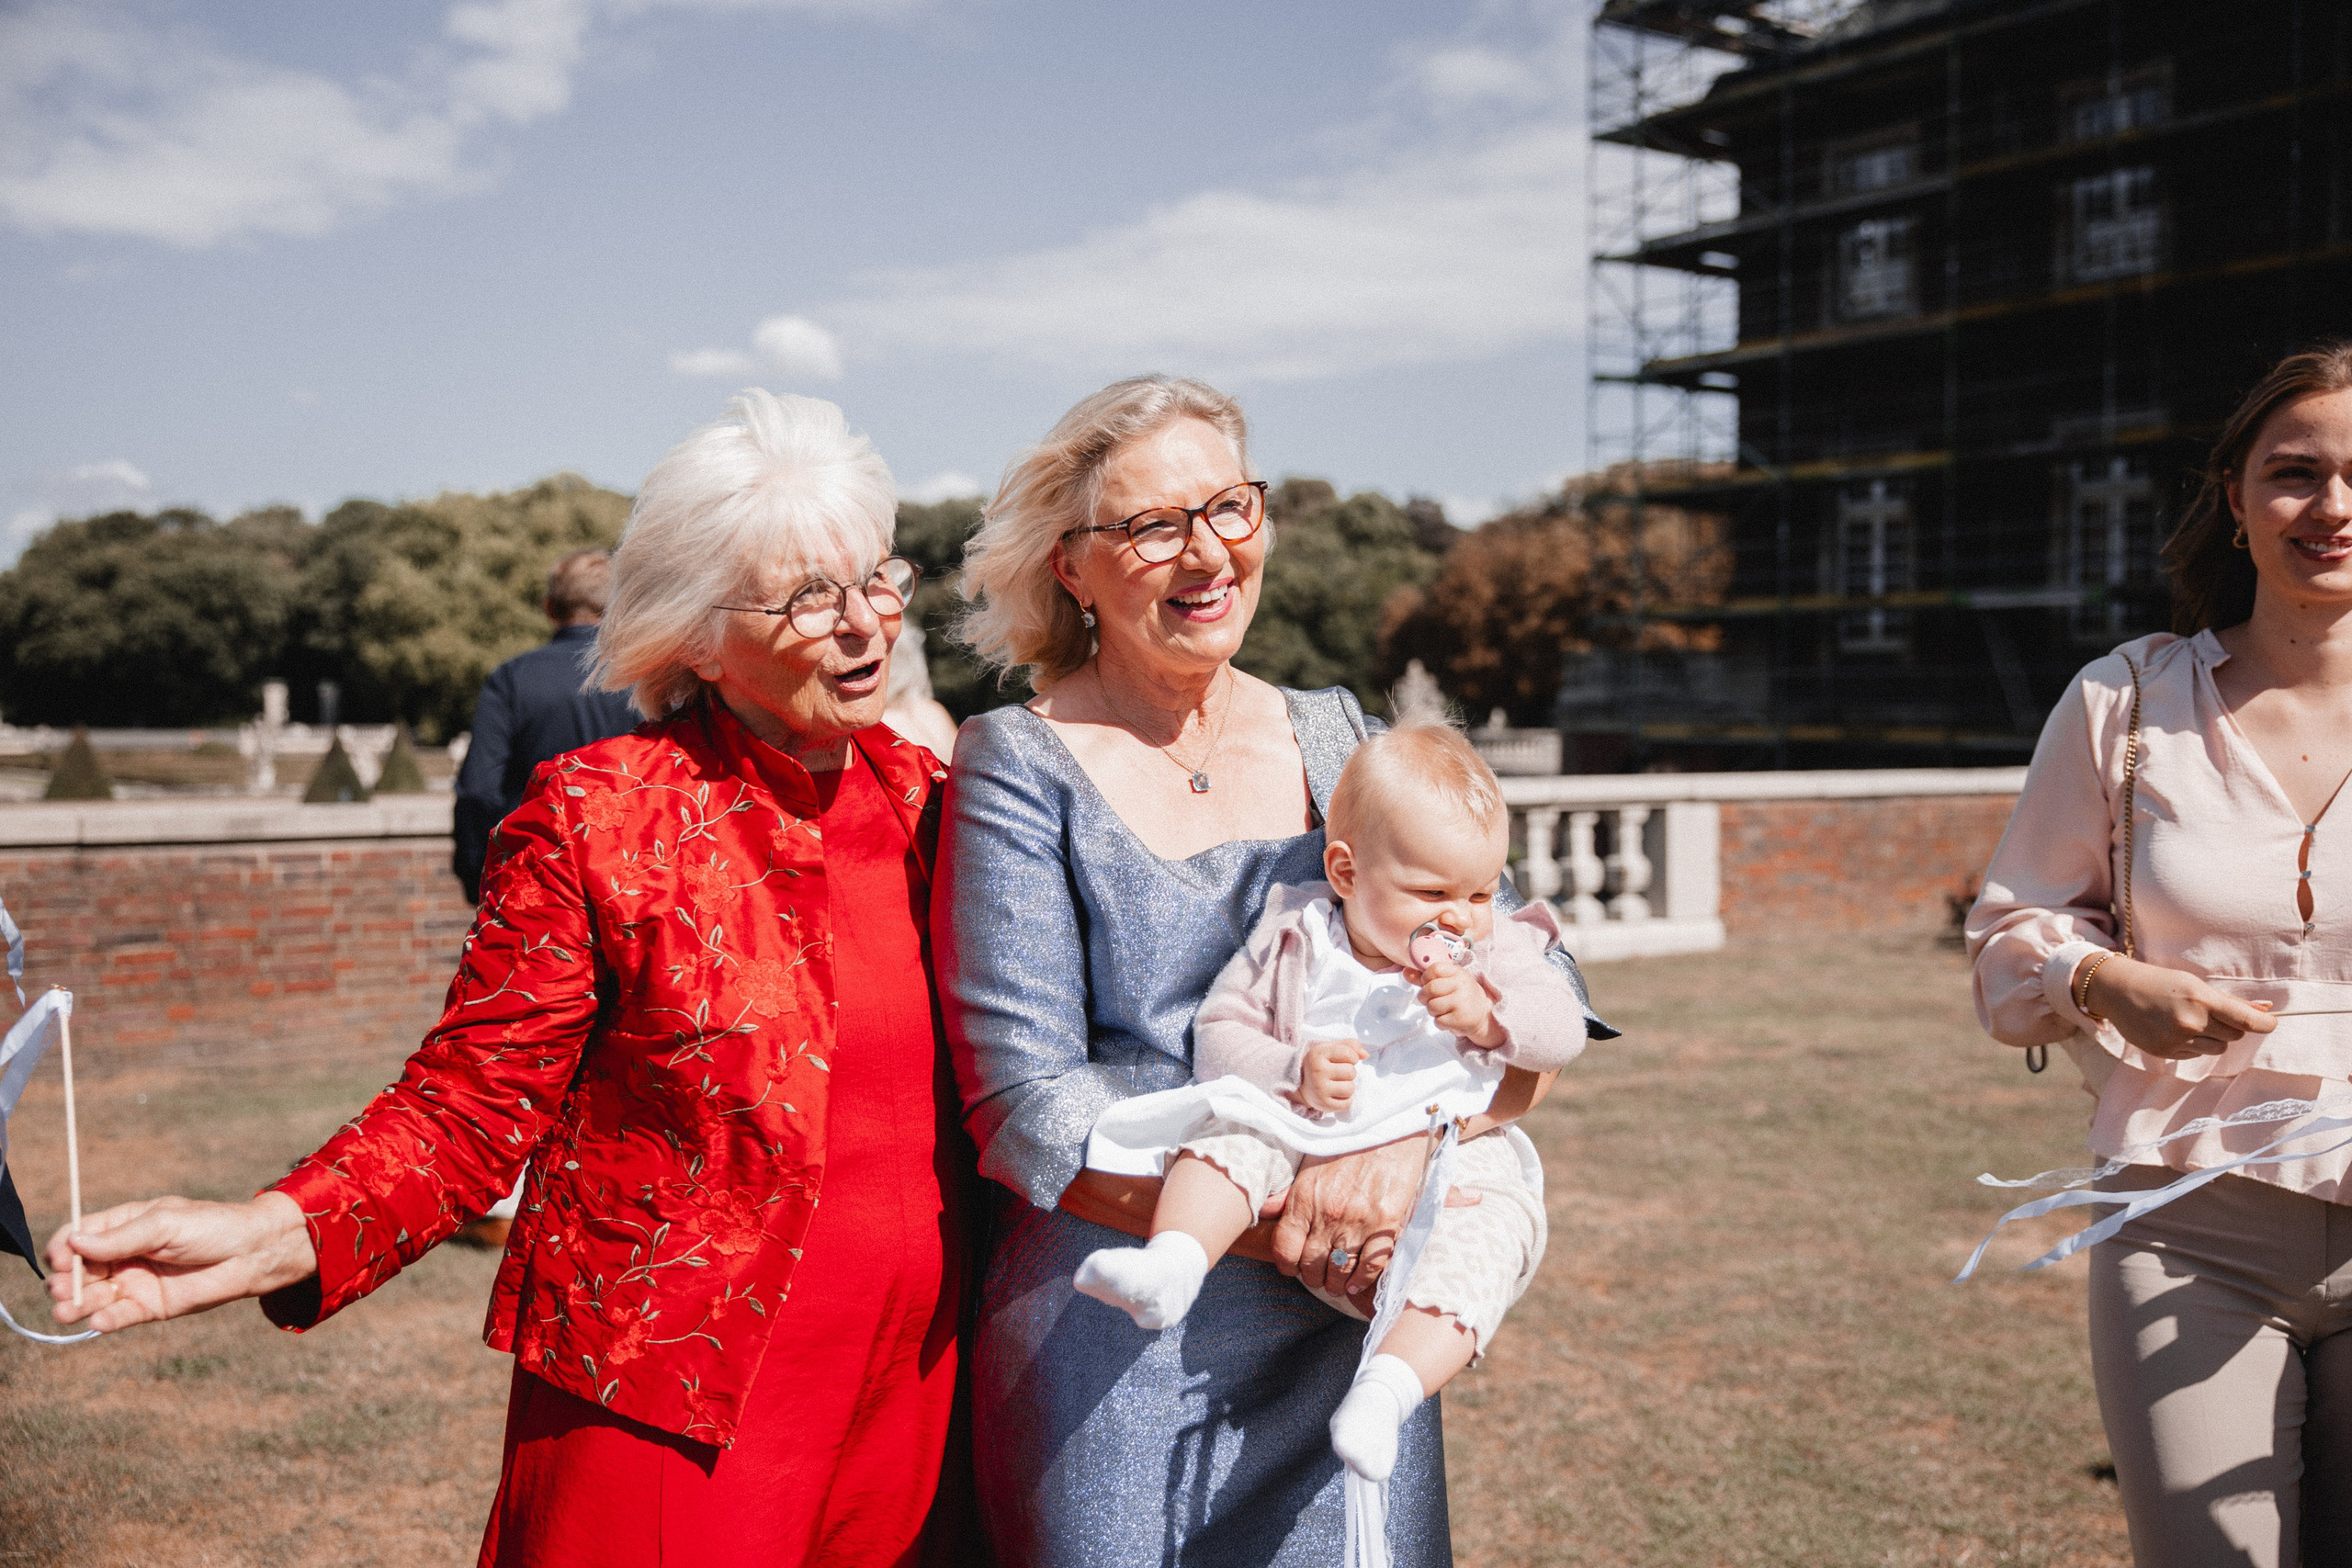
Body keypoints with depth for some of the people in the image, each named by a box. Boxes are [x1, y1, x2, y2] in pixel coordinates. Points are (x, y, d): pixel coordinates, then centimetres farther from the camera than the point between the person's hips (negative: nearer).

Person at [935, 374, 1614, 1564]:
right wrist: (1285, 1231, -20)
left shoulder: (1338, 744, 6)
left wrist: (1408, 1132, -19)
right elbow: (1025, 1106, -12)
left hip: (1350, 1344, 4)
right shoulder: (1023, 767, -6)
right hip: (1114, 1354, -3)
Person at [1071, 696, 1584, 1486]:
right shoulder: (1295, 938, 3)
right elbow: (1221, 1029, 2)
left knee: (1489, 1225, -31)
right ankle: (1172, 1263, -44)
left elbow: (1563, 1027, -1)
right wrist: (1292, 1072, -17)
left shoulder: (1494, 949, 8)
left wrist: (1485, 1012, -20)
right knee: (1233, 1134, -26)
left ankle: (1388, 1386, -44)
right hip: (1307, 1143, 1)